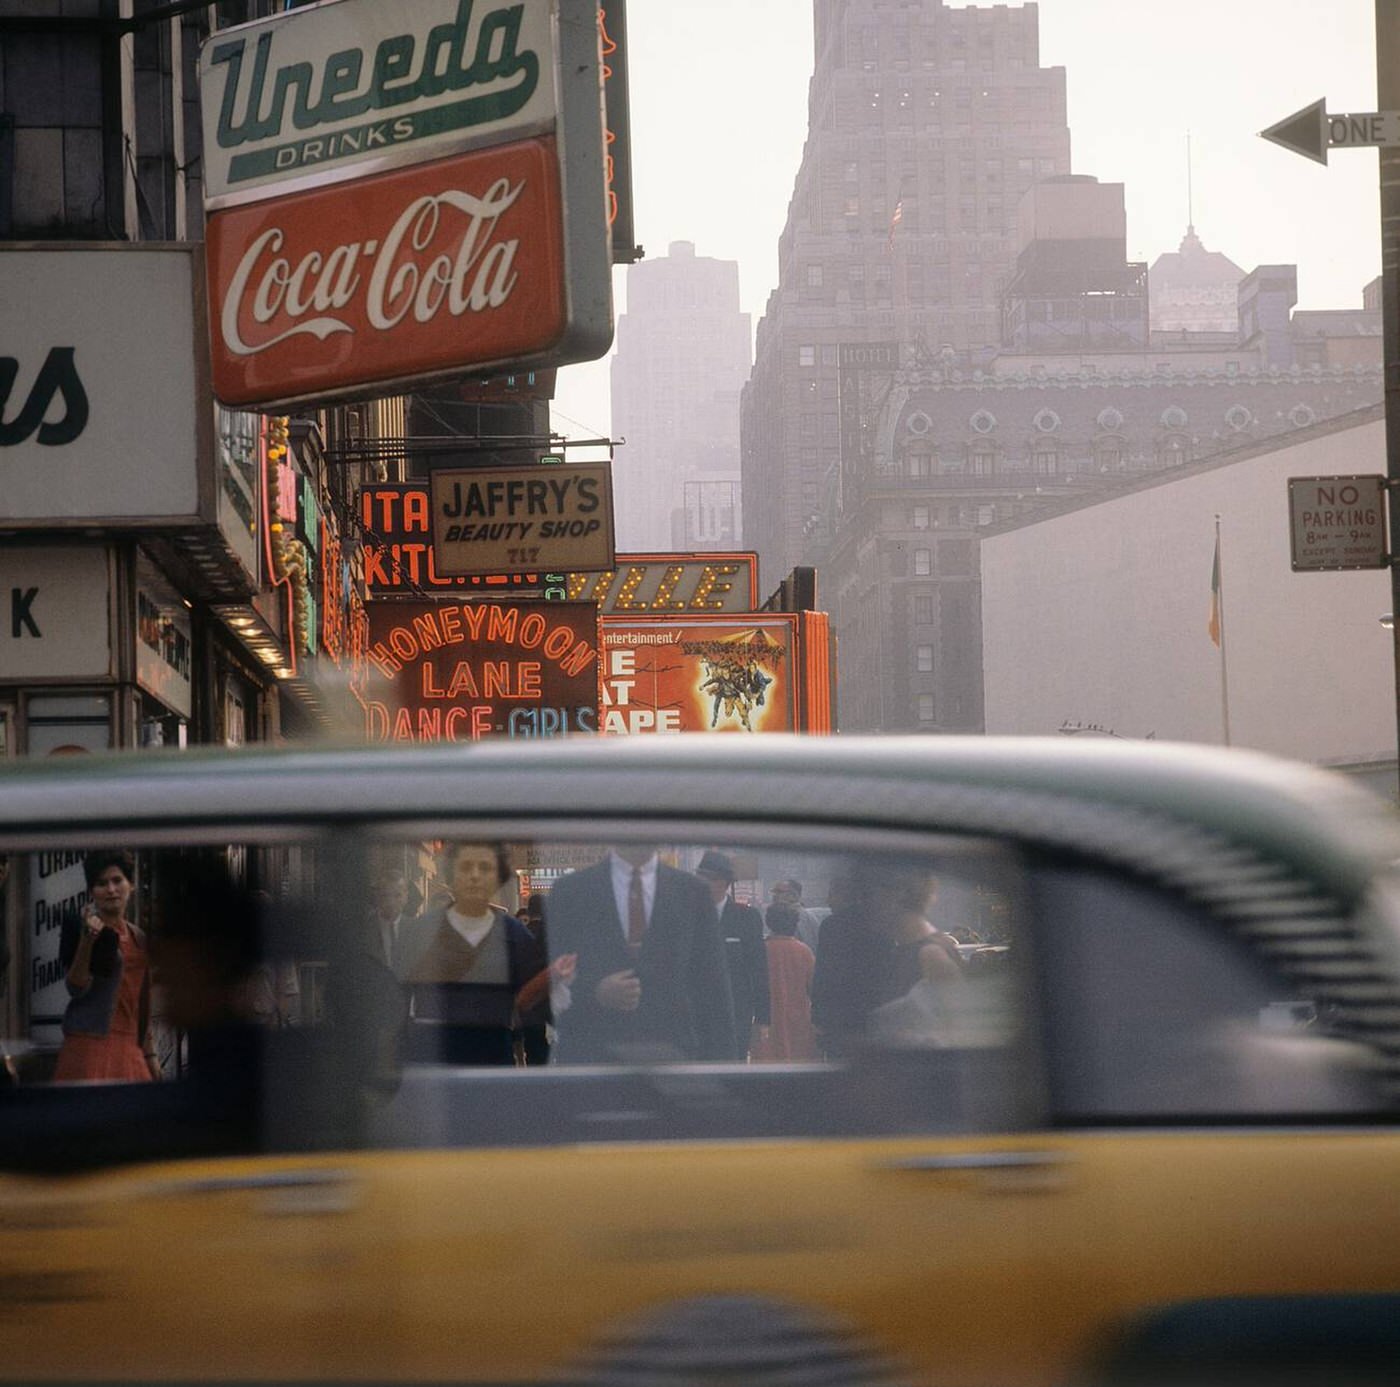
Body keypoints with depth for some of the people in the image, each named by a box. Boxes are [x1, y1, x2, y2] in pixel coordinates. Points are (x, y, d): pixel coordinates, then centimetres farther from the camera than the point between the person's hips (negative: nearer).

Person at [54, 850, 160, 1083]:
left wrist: (149, 1053, 21)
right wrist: (87, 940, -25)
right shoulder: (79, 926, -2)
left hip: (129, 1048, 6)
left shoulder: (138, 938, 17)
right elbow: (76, 987, -11)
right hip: (91, 1043, -6)